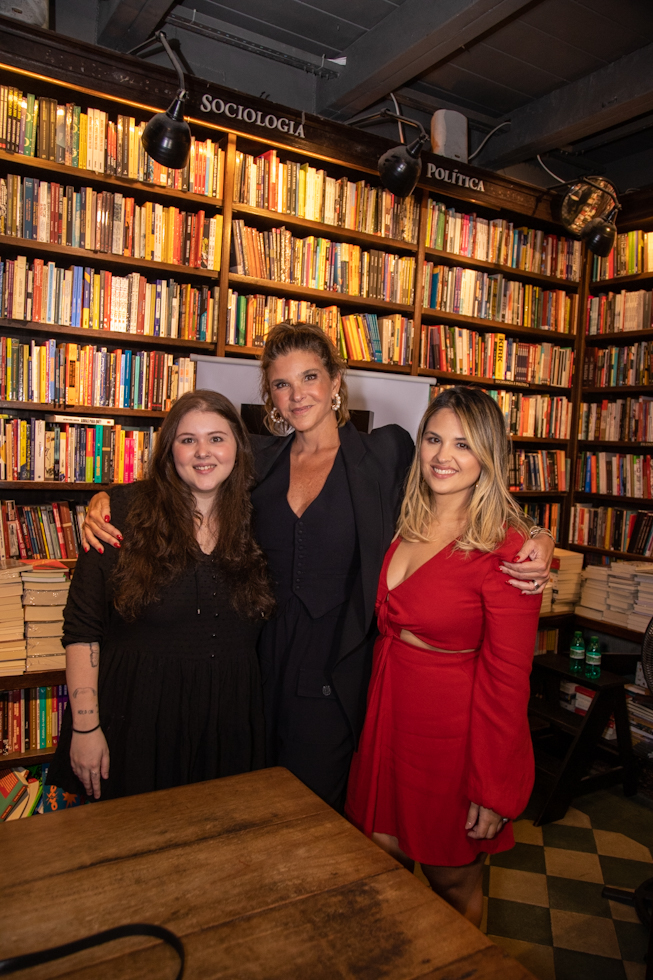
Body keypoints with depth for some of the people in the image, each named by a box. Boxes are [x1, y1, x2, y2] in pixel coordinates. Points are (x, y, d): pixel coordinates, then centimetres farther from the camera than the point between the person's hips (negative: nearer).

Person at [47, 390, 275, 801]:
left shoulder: (255, 520, 1)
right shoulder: (125, 511, -8)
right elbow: (82, 628, -7)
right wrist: (85, 725, -9)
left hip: (226, 726, 3)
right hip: (136, 720, -2)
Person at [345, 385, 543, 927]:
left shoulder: (506, 547, -19)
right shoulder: (406, 525, 0)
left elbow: (508, 675, -16)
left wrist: (494, 790, -12)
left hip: (454, 725, -5)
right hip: (388, 707, 6)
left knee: (452, 881, 17)